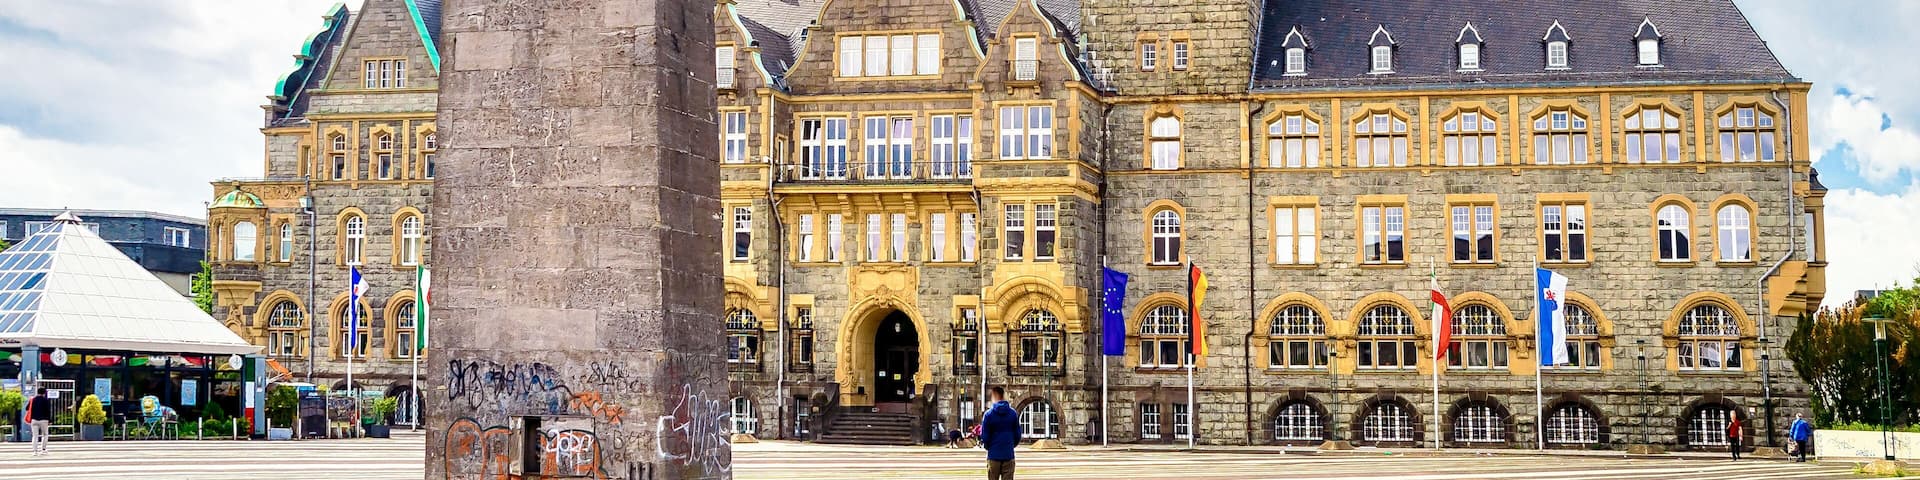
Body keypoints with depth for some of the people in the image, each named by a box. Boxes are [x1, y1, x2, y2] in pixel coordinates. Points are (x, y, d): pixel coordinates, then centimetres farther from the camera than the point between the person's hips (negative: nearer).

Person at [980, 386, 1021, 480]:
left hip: (994, 455, -1)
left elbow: (984, 436, -4)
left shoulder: (989, 414, -7)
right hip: (1009, 455, 1)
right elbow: (1017, 435, 4)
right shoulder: (1013, 413, 0)